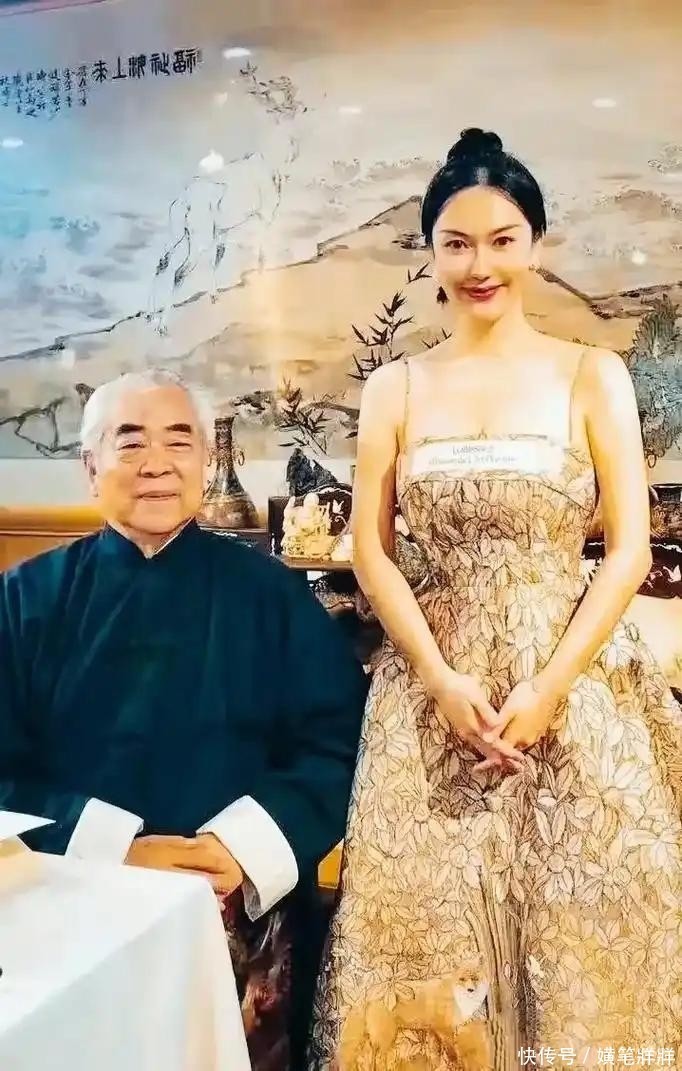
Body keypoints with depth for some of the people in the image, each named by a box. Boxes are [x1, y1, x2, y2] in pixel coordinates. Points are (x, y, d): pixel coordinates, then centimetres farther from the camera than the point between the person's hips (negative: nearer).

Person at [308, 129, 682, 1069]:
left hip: (575, 676, -1)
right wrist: (443, 683, -10)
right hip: (435, 682, 1)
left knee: (583, 926, 4)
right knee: (434, 925, 5)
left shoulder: (594, 376, 1)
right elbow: (370, 553, 2)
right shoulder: (395, 388, 5)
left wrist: (546, 689, -12)